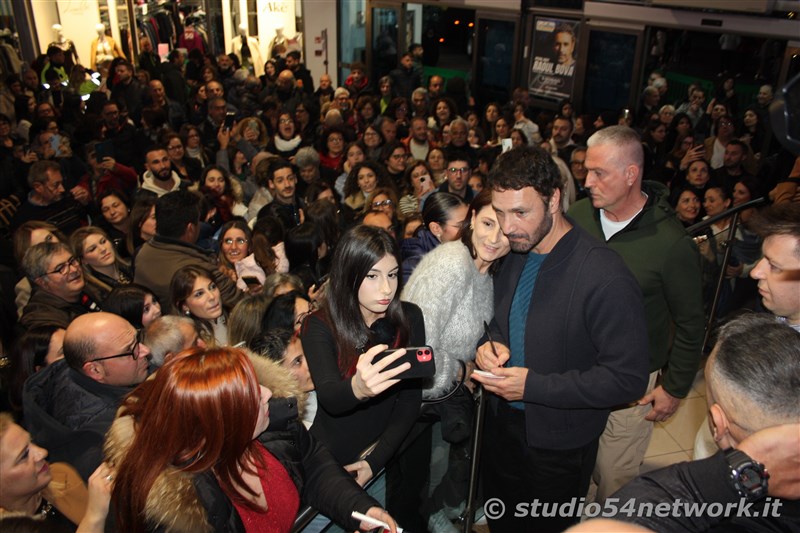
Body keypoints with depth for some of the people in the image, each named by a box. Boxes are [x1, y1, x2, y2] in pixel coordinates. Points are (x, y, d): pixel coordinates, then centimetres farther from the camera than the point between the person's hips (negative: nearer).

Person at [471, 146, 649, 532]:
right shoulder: (513, 258, -3)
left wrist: (533, 386, -28)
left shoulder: (605, 278, -27)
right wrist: (489, 344, -11)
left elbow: (629, 378, -26)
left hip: (558, 447, -6)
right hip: (502, 427, 6)